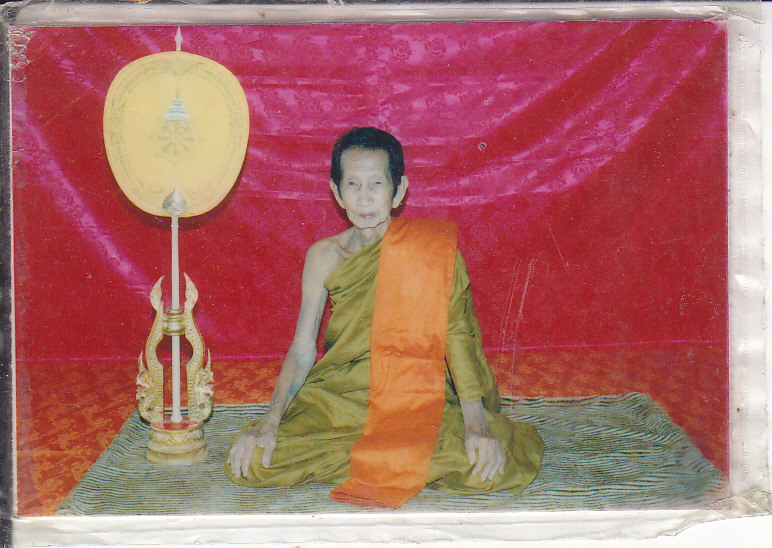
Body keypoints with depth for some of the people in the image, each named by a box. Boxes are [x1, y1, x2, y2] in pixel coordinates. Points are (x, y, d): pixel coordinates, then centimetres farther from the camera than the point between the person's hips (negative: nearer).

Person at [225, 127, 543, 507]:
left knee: (486, 469, -29)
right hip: (337, 399, 2)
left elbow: (456, 334, -9)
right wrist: (271, 421, -14)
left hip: (418, 400, -2)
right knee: (252, 461, -21)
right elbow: (302, 350, 1)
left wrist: (476, 422, -21)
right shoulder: (324, 257, 2)